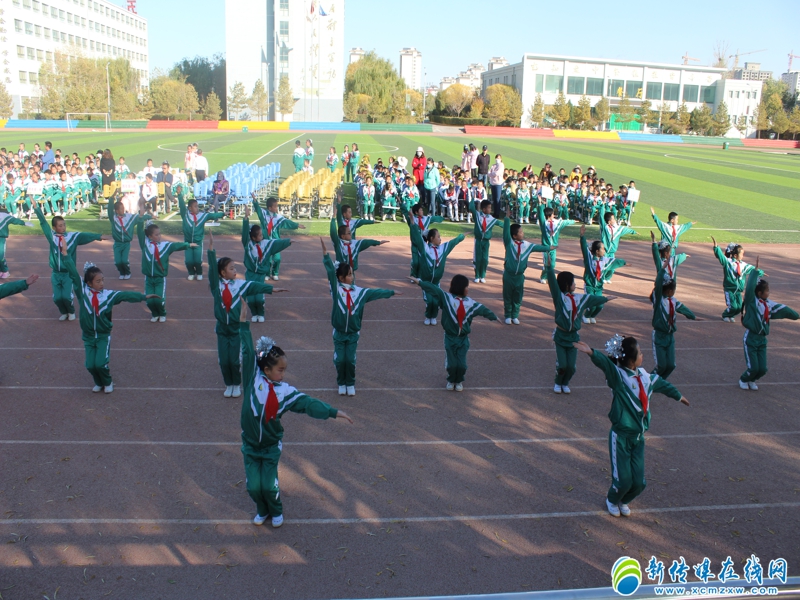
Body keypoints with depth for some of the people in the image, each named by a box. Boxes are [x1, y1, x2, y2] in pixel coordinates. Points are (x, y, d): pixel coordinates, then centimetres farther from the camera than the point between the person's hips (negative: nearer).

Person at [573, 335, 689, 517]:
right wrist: (592, 353, -58)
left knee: (639, 482, 6)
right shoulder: (618, 375, -16)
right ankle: (612, 500, 32)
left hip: (638, 437, 6)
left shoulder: (645, 377, 5)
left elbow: (663, 384, 26)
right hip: (620, 436, -6)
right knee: (623, 480, -2)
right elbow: (605, 362, -37)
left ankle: (623, 501, 39)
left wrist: (678, 395, 44)